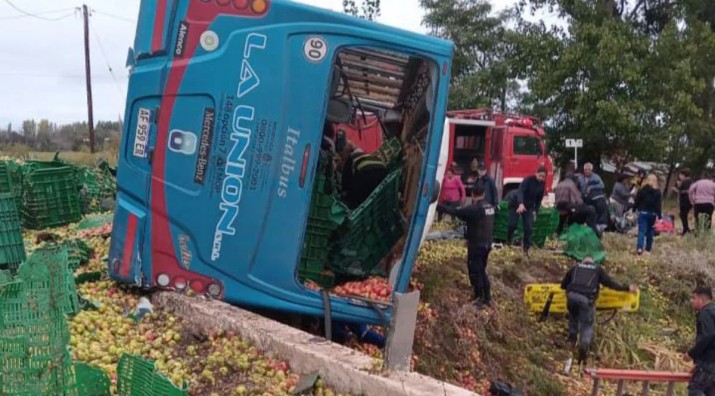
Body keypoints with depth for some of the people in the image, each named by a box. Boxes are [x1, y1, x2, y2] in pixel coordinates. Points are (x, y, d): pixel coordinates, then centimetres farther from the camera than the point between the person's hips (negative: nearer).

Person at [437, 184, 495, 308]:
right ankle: (487, 298, 22)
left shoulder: (475, 208, -19)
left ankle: (479, 299, 7)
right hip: (487, 243, 8)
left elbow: (456, 212, -17)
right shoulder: (489, 206, 7)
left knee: (475, 272, 2)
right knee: (482, 271, 18)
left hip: (476, 245, -8)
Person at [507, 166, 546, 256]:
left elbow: (539, 199, 10)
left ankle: (526, 248, 1)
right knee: (513, 225, -10)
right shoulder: (528, 180, -22)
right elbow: (520, 191, -37)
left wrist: (535, 211, 4)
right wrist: (521, 204, -53)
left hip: (529, 207, 5)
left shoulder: (542, 185, -3)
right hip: (517, 204, -4)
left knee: (528, 228, -6)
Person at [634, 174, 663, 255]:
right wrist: (660, 216, -6)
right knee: (650, 231, 12)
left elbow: (637, 202, 0)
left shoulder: (641, 190, -3)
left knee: (642, 230, -3)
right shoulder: (657, 192, -3)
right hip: (652, 213, 1)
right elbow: (659, 205, -6)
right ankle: (648, 248, 17)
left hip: (643, 212, -1)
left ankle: (639, 247, -19)